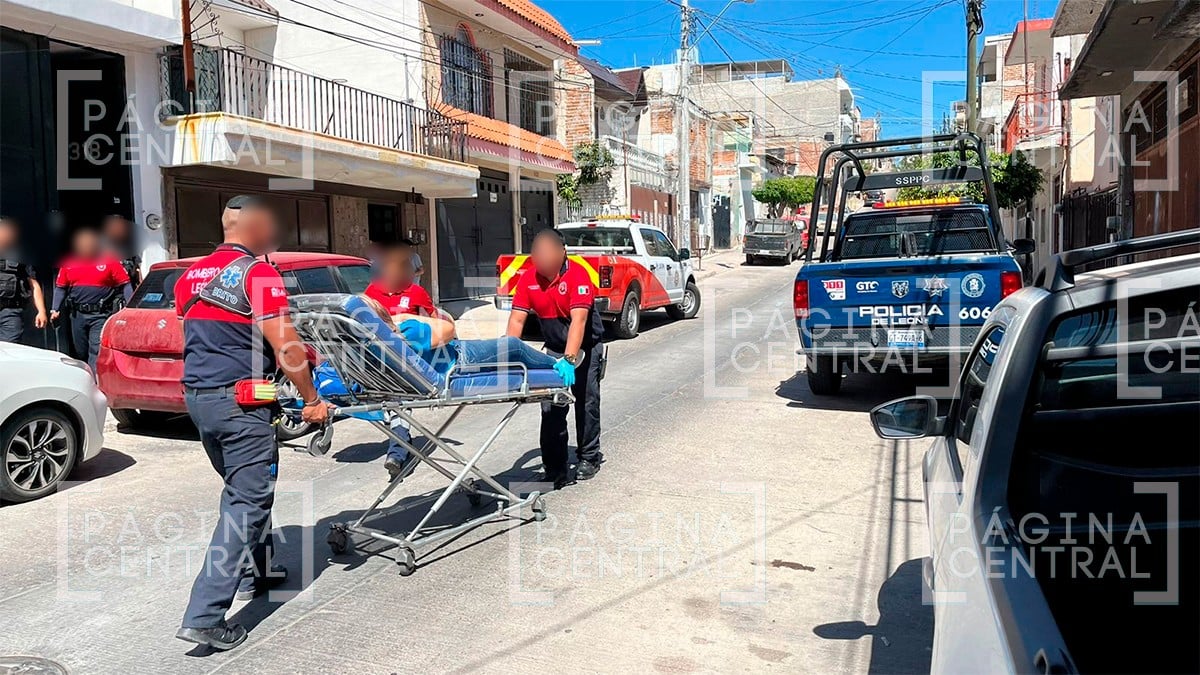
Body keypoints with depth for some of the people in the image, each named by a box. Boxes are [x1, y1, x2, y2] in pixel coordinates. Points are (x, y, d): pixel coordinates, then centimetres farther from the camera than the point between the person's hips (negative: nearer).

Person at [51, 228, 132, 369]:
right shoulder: (68, 264, 8)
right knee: (81, 353, 15)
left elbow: (125, 285, -3)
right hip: (77, 315, 4)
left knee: (96, 352, -13)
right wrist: (55, 309, 6)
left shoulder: (109, 261, -2)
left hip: (101, 316, -4)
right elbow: (60, 287, 15)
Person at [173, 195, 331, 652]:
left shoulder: (191, 276, 12)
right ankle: (205, 615, -6)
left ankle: (252, 574, 39)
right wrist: (311, 400, -6)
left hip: (197, 396, 9)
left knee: (240, 488, 24)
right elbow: (284, 345, -15)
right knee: (248, 502, -3)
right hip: (239, 401, -9)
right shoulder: (258, 274, -12)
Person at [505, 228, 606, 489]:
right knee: (551, 409, 1)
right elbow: (517, 319, -12)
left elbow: (578, 320, -34)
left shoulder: (577, 275, -25)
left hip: (585, 347, -4)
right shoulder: (528, 279, -10)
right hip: (554, 349, 4)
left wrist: (569, 359, -44)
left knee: (586, 403, 2)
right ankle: (554, 467, 7)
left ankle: (589, 458, 19)